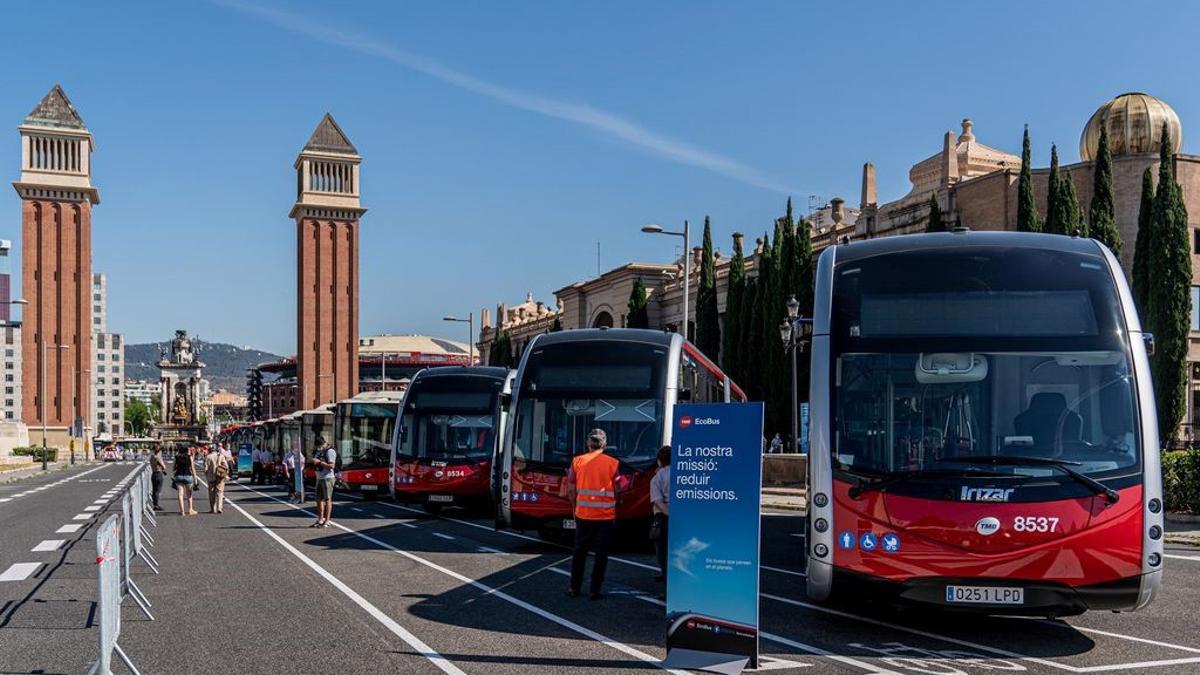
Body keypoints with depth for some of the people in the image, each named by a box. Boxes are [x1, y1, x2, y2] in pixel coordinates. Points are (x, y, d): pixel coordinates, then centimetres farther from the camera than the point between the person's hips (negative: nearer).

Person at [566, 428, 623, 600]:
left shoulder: (577, 461, -2)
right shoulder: (612, 463, -6)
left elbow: (571, 490, 1)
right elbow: (617, 491, -3)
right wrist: (615, 510, 12)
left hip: (583, 515, 2)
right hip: (605, 516, -1)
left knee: (579, 551, 14)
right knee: (601, 553, 7)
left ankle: (575, 588, 17)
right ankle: (595, 590, 7)